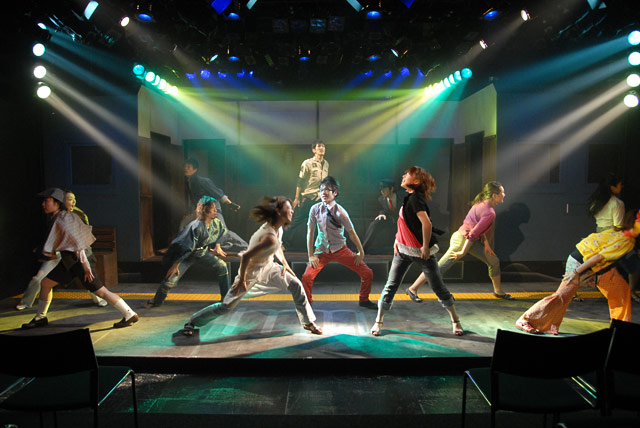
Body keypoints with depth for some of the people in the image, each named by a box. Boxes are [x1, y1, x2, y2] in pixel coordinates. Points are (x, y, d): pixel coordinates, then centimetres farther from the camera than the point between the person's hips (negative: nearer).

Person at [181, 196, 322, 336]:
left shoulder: (278, 228, -6)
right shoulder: (270, 237, -35)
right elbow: (246, 256, -33)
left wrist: (285, 264, 10)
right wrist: (242, 280, -22)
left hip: (267, 267, 8)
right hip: (252, 271, -8)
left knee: (296, 285, 0)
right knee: (226, 306, -3)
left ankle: (308, 322, 17)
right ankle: (192, 322, 19)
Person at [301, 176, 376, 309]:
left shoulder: (340, 211, -15)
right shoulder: (315, 209, -10)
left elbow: (351, 232, -7)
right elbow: (310, 232, -4)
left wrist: (361, 253, -1)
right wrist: (311, 255, -5)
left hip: (340, 250, 0)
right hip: (321, 250, 1)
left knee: (367, 274, -3)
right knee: (306, 277, -16)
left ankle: (364, 300, 24)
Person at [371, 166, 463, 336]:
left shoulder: (416, 198, -20)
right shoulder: (408, 197, 6)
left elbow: (426, 223, -29)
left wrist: (425, 247, -22)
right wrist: (397, 240, 11)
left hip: (421, 252, -8)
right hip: (403, 250, 8)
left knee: (439, 287, 6)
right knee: (391, 286, 5)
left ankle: (455, 321, 24)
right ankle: (378, 322, 15)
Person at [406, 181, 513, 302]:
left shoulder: (482, 203, 7)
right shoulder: (490, 213, -21)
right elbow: (473, 233, -24)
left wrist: (486, 243, 8)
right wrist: (463, 252, -21)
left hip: (469, 241, 10)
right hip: (461, 239, -10)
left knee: (494, 261, 15)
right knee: (440, 267, -5)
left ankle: (498, 291, 33)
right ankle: (413, 289, 4)